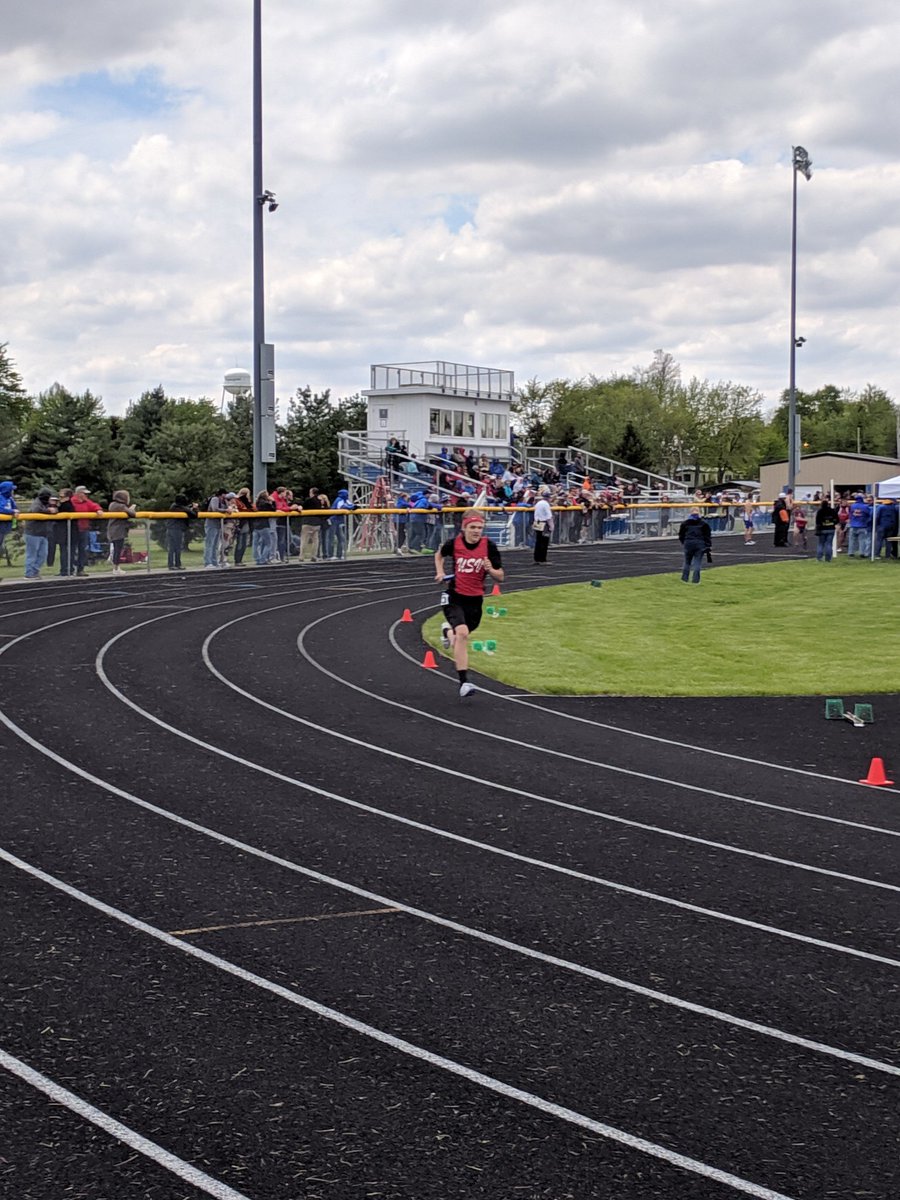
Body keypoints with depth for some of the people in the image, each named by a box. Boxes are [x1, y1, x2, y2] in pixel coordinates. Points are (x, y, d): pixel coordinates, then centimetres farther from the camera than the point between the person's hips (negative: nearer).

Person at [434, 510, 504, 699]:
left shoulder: (489, 546, -9)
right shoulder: (454, 543, -9)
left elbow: (500, 578, -3)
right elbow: (439, 554, 15)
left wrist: (491, 570, -24)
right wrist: (440, 572, -1)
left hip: (475, 600, 3)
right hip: (454, 596, -3)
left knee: (464, 633, 19)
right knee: (462, 633, -23)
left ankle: (448, 630, 58)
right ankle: (463, 684, -23)